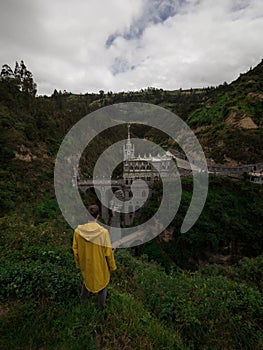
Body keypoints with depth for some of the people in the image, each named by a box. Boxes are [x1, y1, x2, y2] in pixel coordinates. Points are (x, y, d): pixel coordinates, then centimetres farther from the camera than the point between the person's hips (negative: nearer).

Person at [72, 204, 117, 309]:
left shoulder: (78, 230, -21)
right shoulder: (103, 232, -30)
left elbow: (75, 250, -7)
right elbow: (108, 252, -19)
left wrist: (78, 263, 11)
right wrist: (112, 266, -1)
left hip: (85, 264, 3)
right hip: (100, 265, -3)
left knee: (86, 280, 32)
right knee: (102, 283, 25)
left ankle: (83, 299, 56)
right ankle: (101, 306, 46)